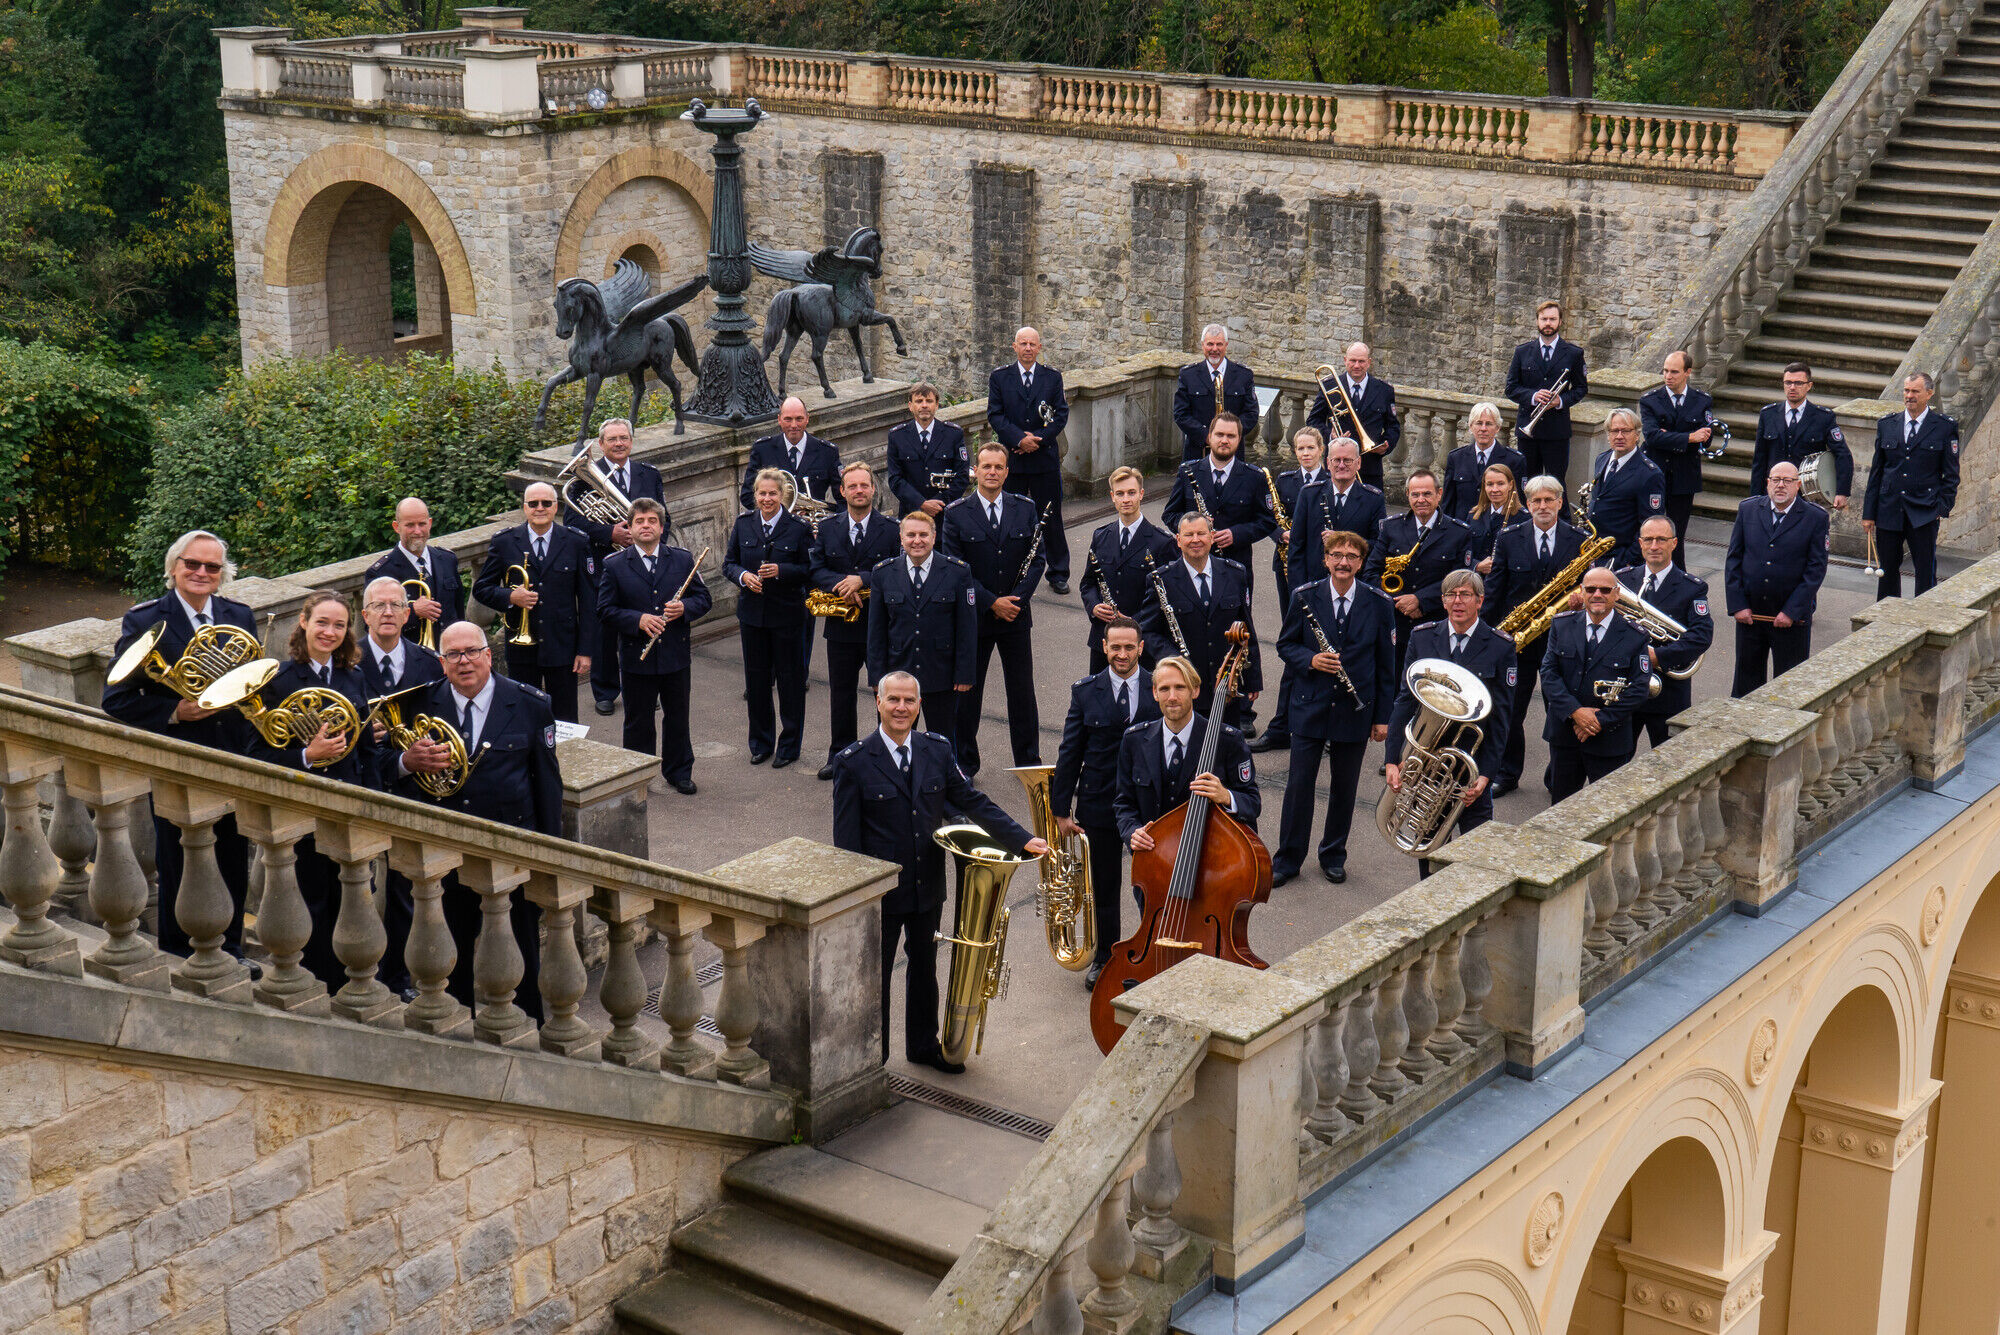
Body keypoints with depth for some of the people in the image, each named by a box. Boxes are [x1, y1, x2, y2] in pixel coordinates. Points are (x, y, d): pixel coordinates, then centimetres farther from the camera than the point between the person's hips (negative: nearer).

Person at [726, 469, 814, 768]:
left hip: (787, 612, -3)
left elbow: (809, 569, -7)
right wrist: (743, 575, -13)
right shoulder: (743, 524, 4)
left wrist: (780, 571, -22)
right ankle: (760, 743, 23)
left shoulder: (799, 528, -6)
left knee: (789, 679, 4)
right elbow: (729, 564, 8)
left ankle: (789, 745, 16)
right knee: (756, 677, 10)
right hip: (752, 612, 3)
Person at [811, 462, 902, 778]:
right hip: (841, 627, 3)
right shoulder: (827, 528, 5)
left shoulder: (891, 529, -3)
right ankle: (839, 755, 24)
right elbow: (816, 570, 0)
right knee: (841, 694, 12)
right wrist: (842, 586, -19)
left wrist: (862, 579, -22)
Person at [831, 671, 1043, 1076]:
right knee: (875, 976, 10)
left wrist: (1023, 840, -7)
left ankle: (923, 1046, 39)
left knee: (924, 967, 21)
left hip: (928, 887, 4)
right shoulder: (853, 762, -14)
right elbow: (846, 838, -12)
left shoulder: (937, 750, -2)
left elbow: (973, 801, 1)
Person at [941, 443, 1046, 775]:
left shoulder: (1026, 509, 3)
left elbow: (1038, 558, 2)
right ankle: (965, 763, 18)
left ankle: (1029, 760, 22)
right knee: (967, 690, 6)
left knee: (1022, 691, 9)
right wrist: (991, 601, -15)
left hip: (1016, 616, 2)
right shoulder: (956, 514, -5)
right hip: (973, 616, -2)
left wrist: (1017, 599, -11)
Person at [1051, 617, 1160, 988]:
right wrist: (1061, 809, 0)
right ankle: (1105, 959, 30)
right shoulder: (1085, 692, -2)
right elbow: (1069, 753, 1)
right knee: (1104, 888, 13)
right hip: (1100, 804, 1)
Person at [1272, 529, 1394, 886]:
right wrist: (1310, 660, -16)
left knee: (1344, 787, 10)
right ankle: (1288, 859, 13)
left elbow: (1386, 663, 3)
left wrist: (1383, 716, 2)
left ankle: (1333, 855, 27)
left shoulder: (1378, 604, -3)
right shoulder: (1305, 597, -3)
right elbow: (1285, 645, 6)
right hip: (1310, 708, 0)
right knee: (1299, 784, 1)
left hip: (1354, 710, 1)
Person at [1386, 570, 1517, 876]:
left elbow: (1502, 717, -3)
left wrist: (1487, 773, -10)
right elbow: (1405, 701, 4)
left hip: (1474, 764, -2)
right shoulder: (1421, 638, 3)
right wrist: (1393, 759, -4)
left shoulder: (1501, 647, -3)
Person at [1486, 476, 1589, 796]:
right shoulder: (1509, 538, 1)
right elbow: (1494, 588, 3)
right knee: (1509, 708, 8)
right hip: (1514, 637, 1)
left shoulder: (1579, 540, 0)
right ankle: (1506, 774, 22)